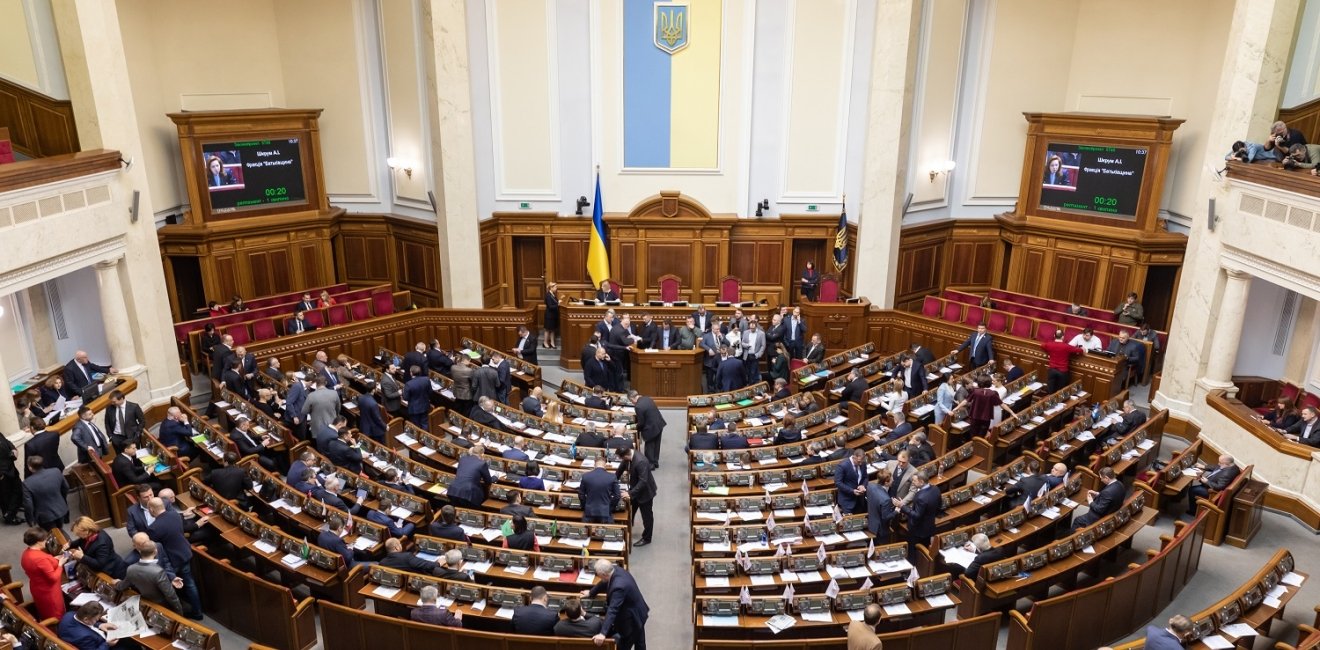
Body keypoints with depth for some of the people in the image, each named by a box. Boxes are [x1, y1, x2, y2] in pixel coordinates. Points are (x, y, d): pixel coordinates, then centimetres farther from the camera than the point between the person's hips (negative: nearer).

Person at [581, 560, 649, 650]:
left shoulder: (618, 586, -38)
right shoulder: (616, 570, -11)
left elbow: (612, 610, -42)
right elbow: (604, 583, 10)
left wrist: (603, 633, -44)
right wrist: (591, 592, 24)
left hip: (631, 620, -9)